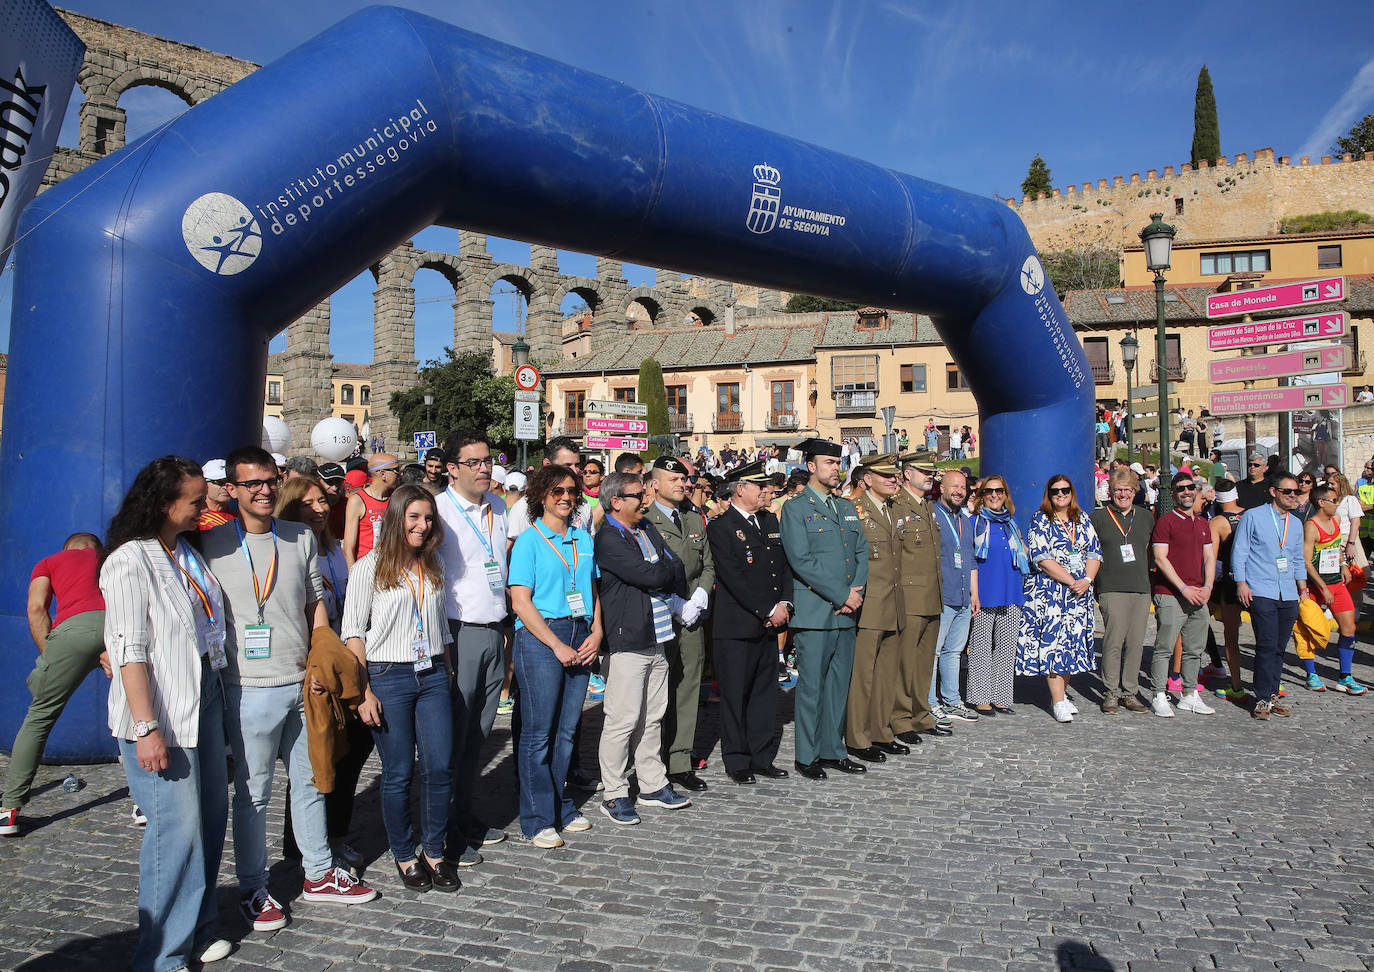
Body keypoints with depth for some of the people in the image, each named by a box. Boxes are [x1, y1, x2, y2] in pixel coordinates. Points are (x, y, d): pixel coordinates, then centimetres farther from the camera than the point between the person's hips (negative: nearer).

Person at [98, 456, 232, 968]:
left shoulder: (187, 552, 11)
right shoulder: (130, 561, -13)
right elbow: (129, 651, -17)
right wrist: (147, 728, -20)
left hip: (204, 699, 8)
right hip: (161, 713, -8)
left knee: (210, 815, 12)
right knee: (176, 825, -3)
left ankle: (198, 930, 28)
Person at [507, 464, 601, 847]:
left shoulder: (584, 538, 14)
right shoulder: (529, 540, -3)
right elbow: (520, 601, -9)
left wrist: (596, 633, 0)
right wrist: (557, 645, -13)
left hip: (580, 639, 5)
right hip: (540, 637, -5)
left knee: (567, 729, 10)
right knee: (538, 732, 0)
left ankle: (561, 807, 25)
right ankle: (537, 819, 11)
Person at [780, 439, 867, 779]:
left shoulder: (847, 507, 17)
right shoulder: (795, 508, -4)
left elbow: (862, 554, 15)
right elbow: (802, 561, -13)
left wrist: (857, 591, -3)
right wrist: (842, 595, -14)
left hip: (847, 611, 6)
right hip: (815, 612, -6)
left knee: (839, 684, 12)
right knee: (811, 685, 0)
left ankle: (833, 750, 23)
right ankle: (807, 755, 12)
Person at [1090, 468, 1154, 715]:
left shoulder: (1146, 517, 14)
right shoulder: (1098, 517, 4)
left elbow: (1152, 548, 26)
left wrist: (1146, 574, 17)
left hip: (1142, 589, 4)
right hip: (1112, 589, -4)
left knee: (1136, 642, 5)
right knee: (1114, 641, -7)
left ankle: (1130, 692, 14)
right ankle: (1111, 693, 3)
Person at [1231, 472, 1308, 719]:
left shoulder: (1296, 524, 17)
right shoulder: (1253, 516, 0)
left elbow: (1298, 560, 25)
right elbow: (1239, 551, -2)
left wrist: (1303, 589, 18)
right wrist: (1241, 583, -8)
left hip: (1288, 596, 6)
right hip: (1261, 592, -5)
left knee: (1279, 648, 7)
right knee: (1267, 646, -10)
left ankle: (1272, 696, 15)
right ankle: (1263, 699, -5)